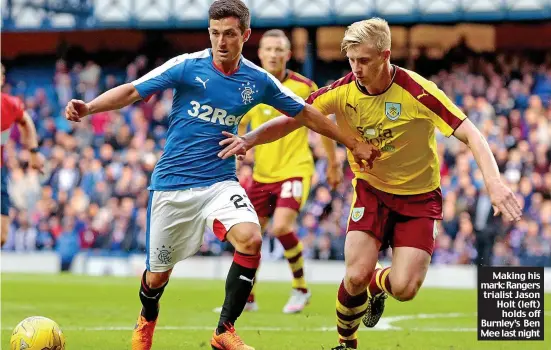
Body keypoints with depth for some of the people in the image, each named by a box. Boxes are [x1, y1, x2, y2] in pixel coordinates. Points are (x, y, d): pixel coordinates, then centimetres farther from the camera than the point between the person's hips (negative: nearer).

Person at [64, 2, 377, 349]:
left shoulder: (258, 80, -1)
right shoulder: (187, 66, -10)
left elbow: (305, 113, 12)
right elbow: (132, 91, -12)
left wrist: (354, 143, 15)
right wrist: (88, 107, -28)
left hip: (220, 182, 2)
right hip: (172, 183, -1)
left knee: (250, 238, -27)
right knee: (158, 274, 7)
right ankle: (147, 320, 44)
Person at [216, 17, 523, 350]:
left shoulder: (417, 91, -24)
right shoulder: (343, 90, -13)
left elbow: (470, 134, -25)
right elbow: (290, 119, -8)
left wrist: (494, 183, -39)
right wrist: (250, 138, -28)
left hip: (419, 196, -2)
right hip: (371, 189, 2)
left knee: (404, 288, -14)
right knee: (356, 275, -17)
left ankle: (375, 286, 25)